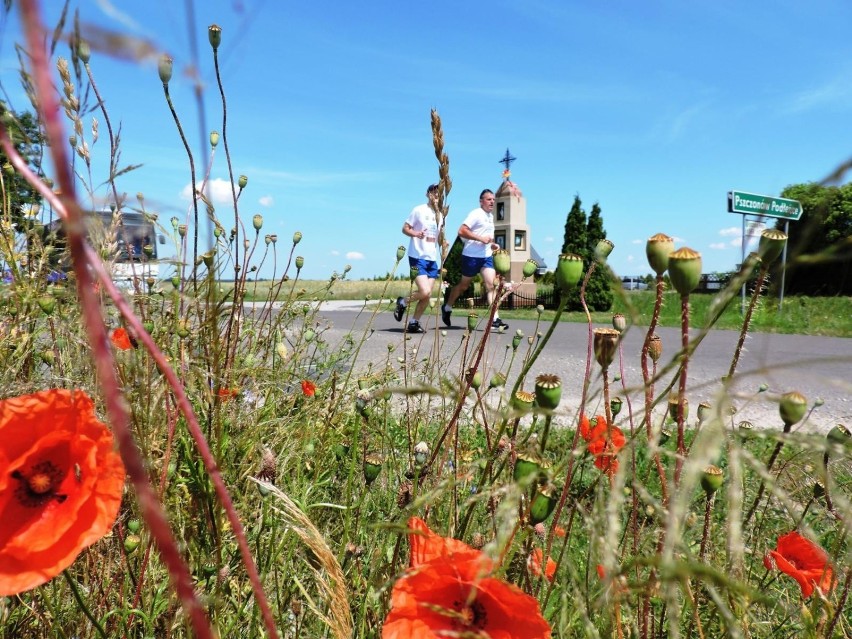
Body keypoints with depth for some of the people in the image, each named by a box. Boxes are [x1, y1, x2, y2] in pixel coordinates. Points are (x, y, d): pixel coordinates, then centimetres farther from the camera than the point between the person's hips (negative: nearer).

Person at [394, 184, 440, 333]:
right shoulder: (419, 210, -4)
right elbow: (405, 228, -4)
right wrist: (416, 234, -24)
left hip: (432, 259, 6)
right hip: (418, 257, -6)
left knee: (427, 295, 3)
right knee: (425, 292, -17)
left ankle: (414, 323, 16)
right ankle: (402, 303, 10)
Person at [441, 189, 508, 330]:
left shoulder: (491, 216, 16)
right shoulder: (475, 214, -10)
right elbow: (461, 231, -20)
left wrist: (492, 244, 11)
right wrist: (481, 238, -24)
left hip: (487, 256, 7)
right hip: (472, 256, -7)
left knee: (490, 285, -6)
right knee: (463, 285, 8)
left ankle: (495, 319, -10)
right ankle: (447, 308, 30)